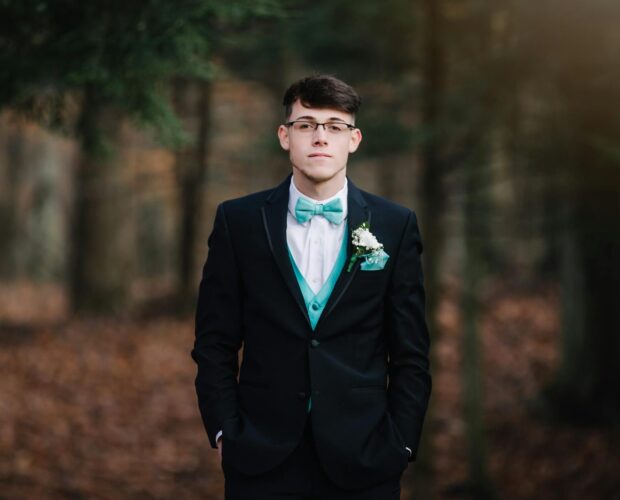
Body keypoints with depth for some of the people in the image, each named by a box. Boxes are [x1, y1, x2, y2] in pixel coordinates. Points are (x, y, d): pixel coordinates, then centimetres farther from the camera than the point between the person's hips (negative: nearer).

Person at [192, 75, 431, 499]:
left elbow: (410, 354, 4)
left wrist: (400, 445, -2)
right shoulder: (238, 221, 2)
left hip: (362, 463, 0)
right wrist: (225, 433, -3)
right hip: (261, 462, 0)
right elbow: (215, 345, 5)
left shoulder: (395, 226, 3)